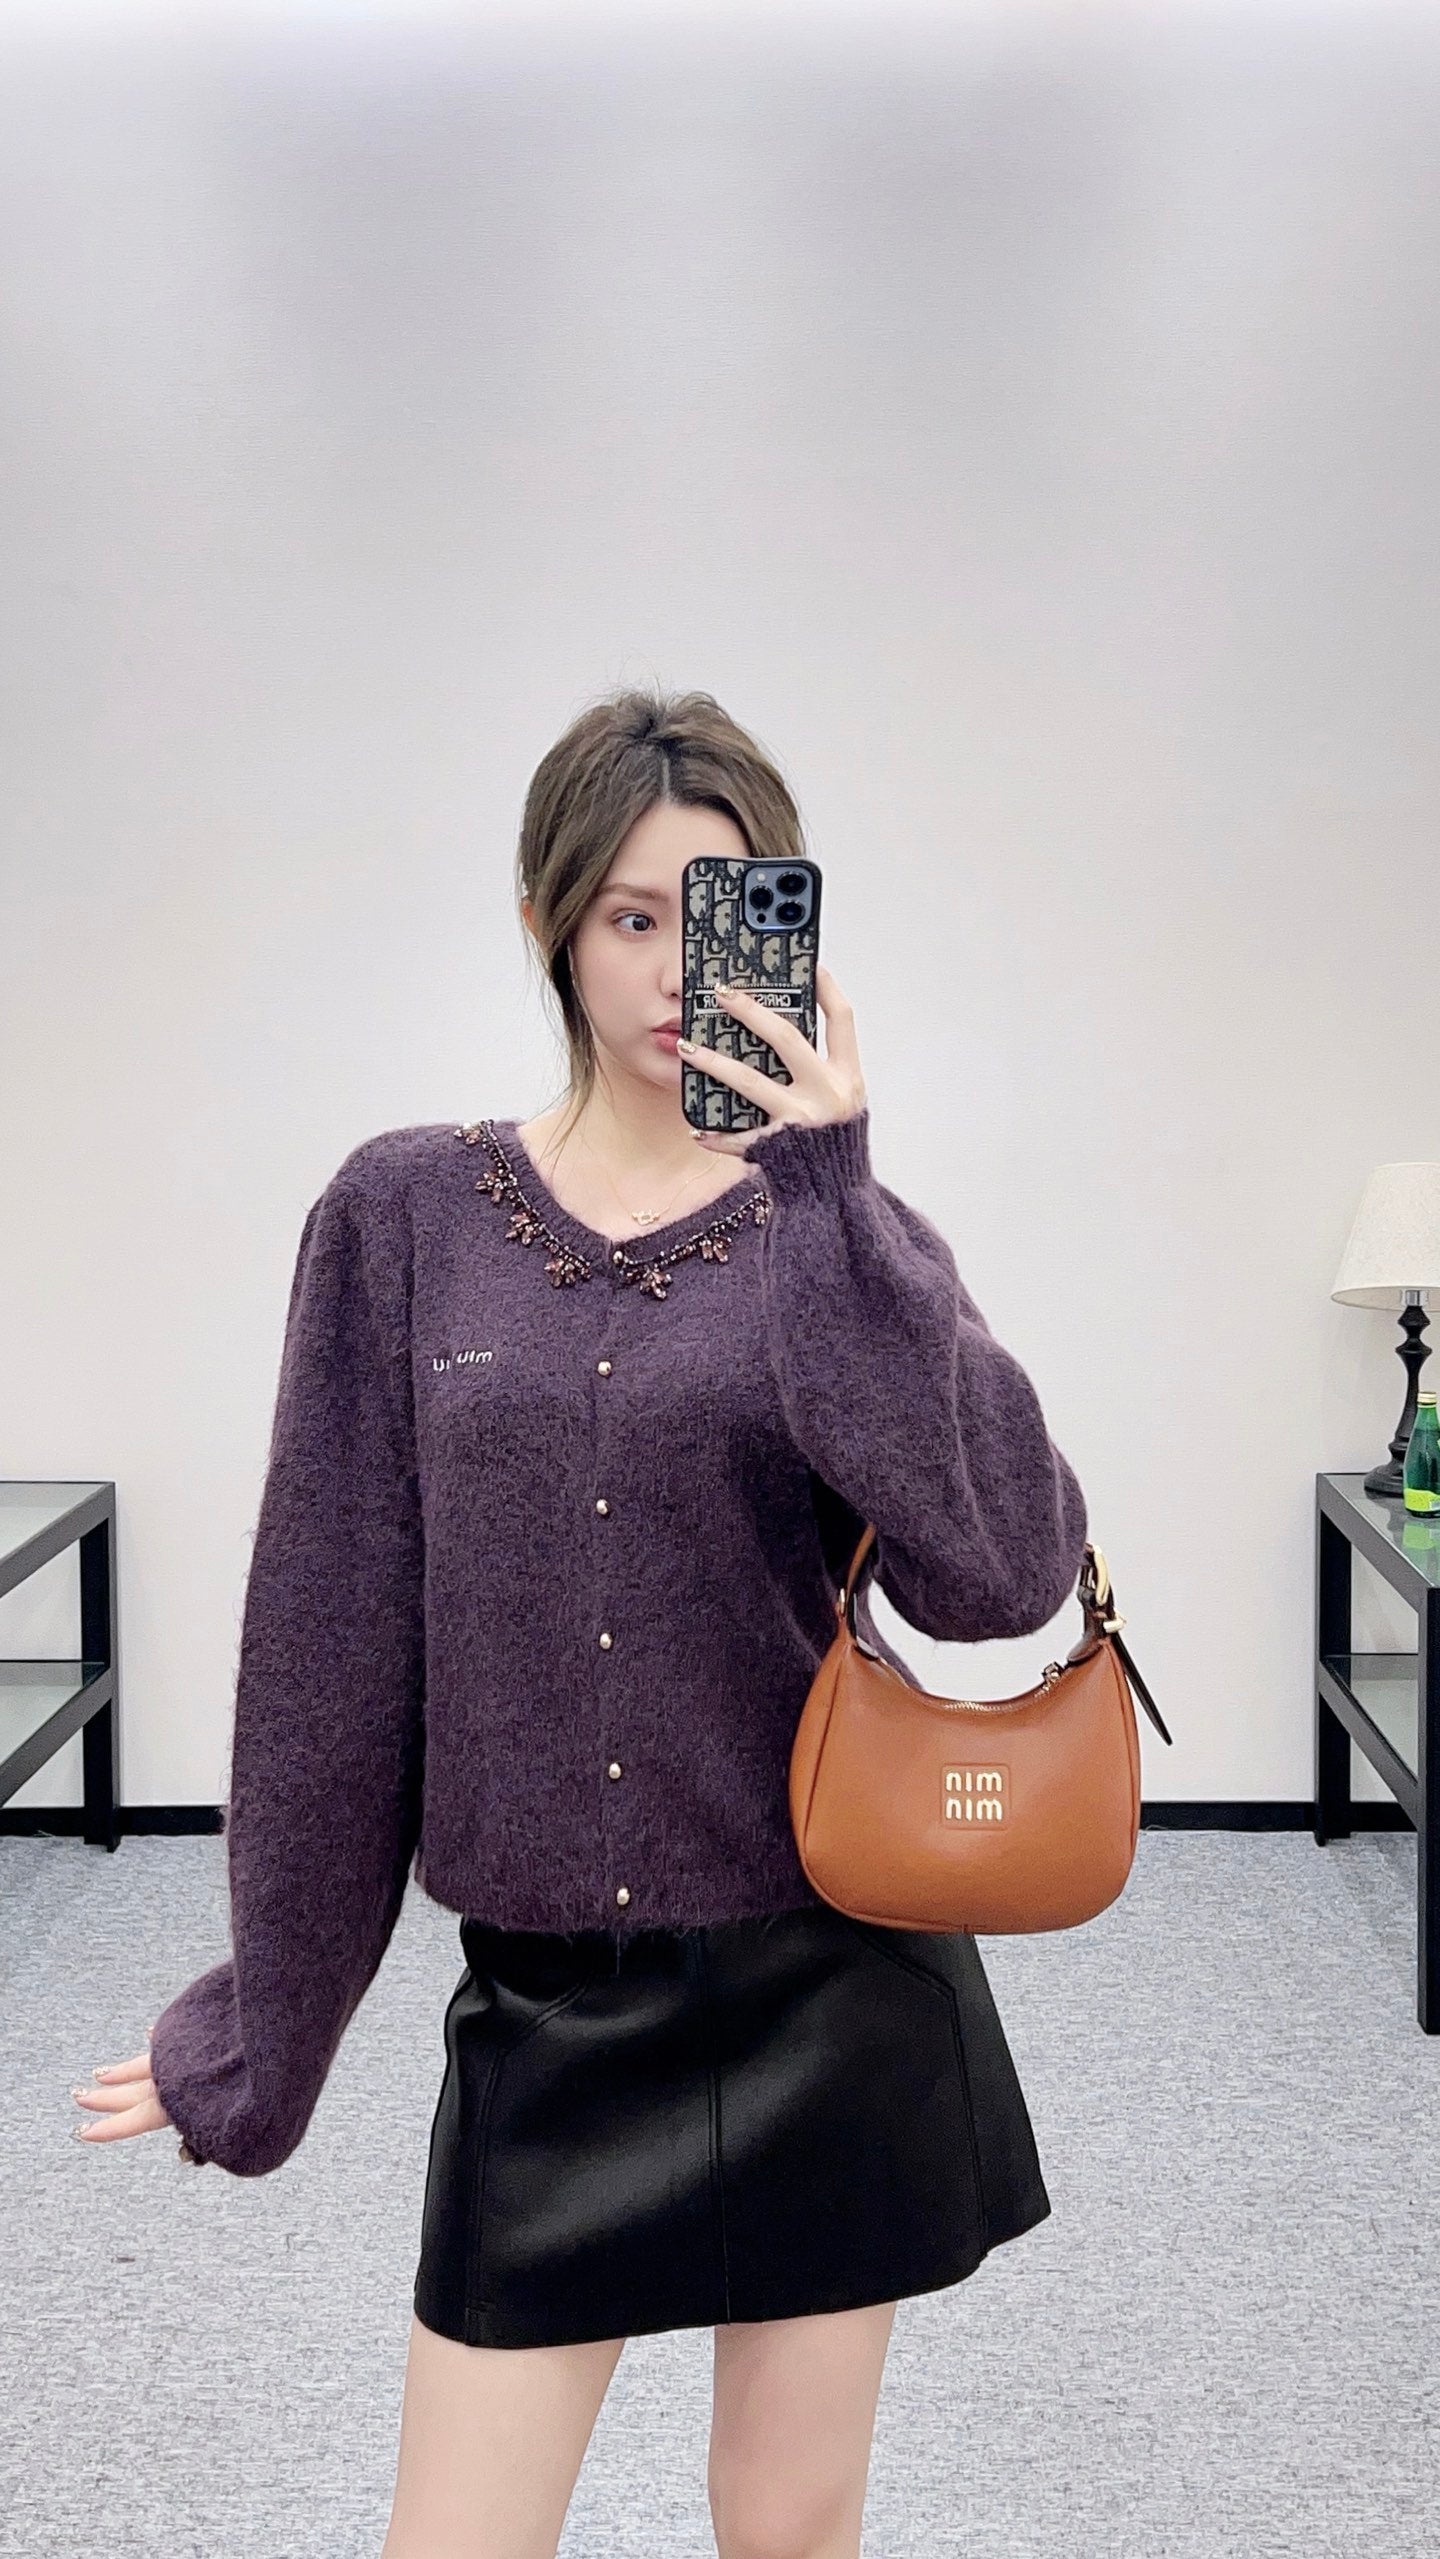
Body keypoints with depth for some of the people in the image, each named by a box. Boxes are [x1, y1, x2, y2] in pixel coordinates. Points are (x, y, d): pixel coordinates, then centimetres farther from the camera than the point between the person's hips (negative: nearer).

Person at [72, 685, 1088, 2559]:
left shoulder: (845, 1236, -1)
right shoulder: (409, 1216, -1)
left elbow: (1001, 1576, -18)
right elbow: (329, 1638, 1)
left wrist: (835, 1201, -24)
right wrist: (261, 2036, 7)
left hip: (830, 1981, 0)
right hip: (547, 2001, 0)